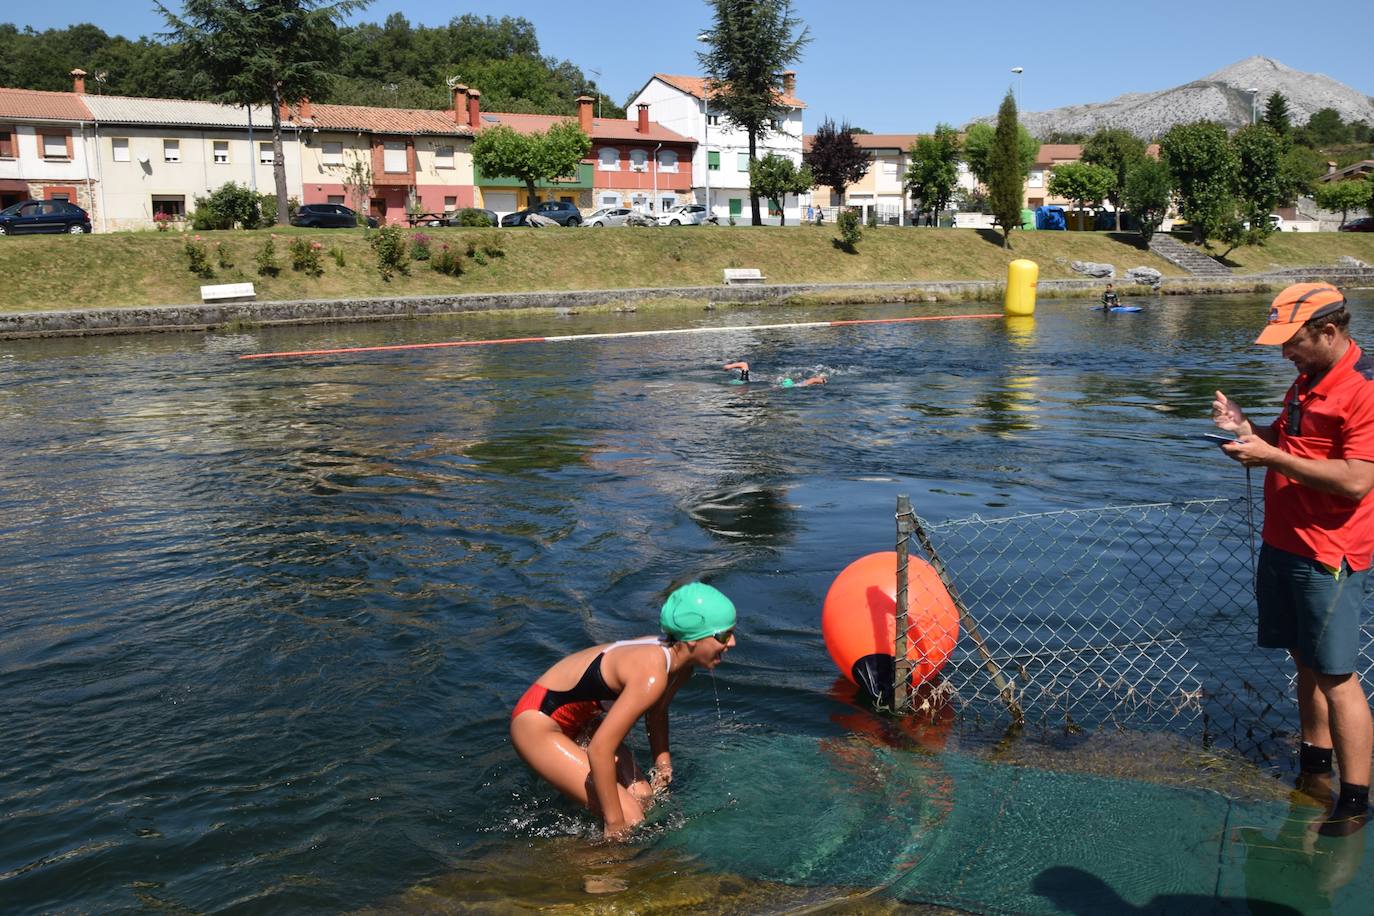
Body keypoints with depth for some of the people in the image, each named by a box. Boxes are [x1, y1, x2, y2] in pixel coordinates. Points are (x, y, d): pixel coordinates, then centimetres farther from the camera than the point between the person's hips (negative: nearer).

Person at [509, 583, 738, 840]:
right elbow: (600, 751, -34)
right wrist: (615, 825, -25)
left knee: (644, 799, 4)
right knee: (630, 821, -13)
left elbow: (656, 711, 16)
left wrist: (664, 765, 10)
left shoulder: (680, 663, -6)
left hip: (580, 720, 9)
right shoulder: (651, 675, -34)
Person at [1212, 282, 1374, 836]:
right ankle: (1314, 767, 29)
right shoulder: (1308, 380, 13)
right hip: (1283, 543, 9)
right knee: (1306, 661, 16)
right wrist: (1246, 429, 5)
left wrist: (1270, 457, -23)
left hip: (1329, 554, -9)